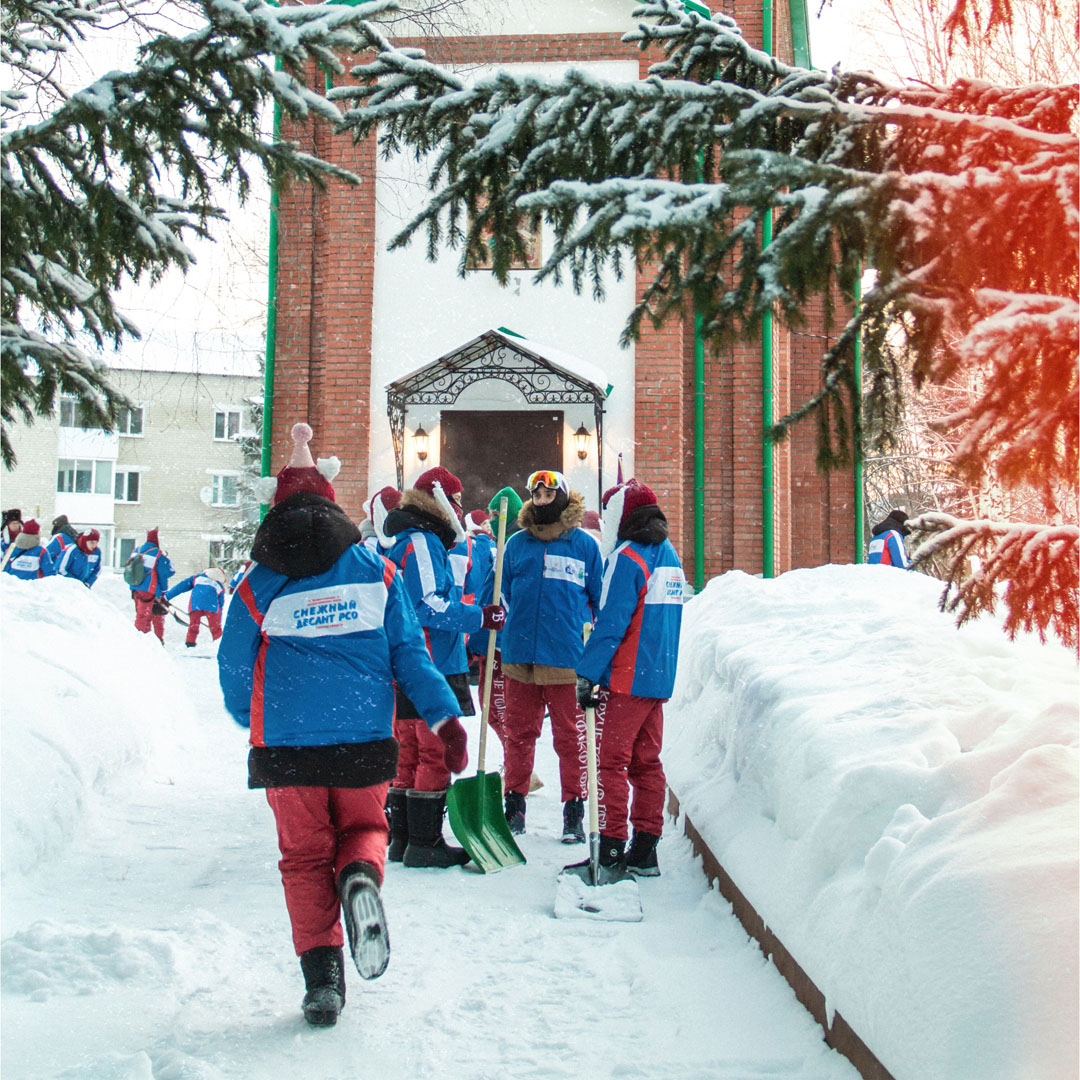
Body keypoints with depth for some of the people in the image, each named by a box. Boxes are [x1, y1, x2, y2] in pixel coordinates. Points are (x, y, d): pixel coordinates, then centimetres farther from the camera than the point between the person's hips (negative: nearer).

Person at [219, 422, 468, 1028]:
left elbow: (235, 671, 8)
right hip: (365, 741, 1)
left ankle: (322, 974, 5)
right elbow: (409, 653, 0)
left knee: (305, 855, 13)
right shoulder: (377, 571, 3)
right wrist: (446, 717, 3)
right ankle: (361, 875, -13)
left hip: (286, 745, 0)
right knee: (364, 826, 21)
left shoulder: (258, 586, 1)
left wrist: (250, 719, 27)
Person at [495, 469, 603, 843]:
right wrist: (502, 637, 12)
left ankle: (574, 812, 11)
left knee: (570, 736, 2)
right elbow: (502, 595, 20)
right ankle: (514, 805, 21)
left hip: (566, 659, -2)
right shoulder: (516, 545, 12)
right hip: (520, 656, 3)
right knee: (518, 732, 9)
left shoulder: (585, 545, 6)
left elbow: (600, 601, 11)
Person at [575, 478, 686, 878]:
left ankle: (611, 852, -3)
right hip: (659, 679, 8)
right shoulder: (669, 555, 15)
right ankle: (644, 852, 15)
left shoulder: (628, 557, -12)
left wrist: (587, 674, -15)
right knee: (647, 763, 11)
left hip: (626, 680, -8)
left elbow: (611, 622, -17)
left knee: (611, 762, -3)